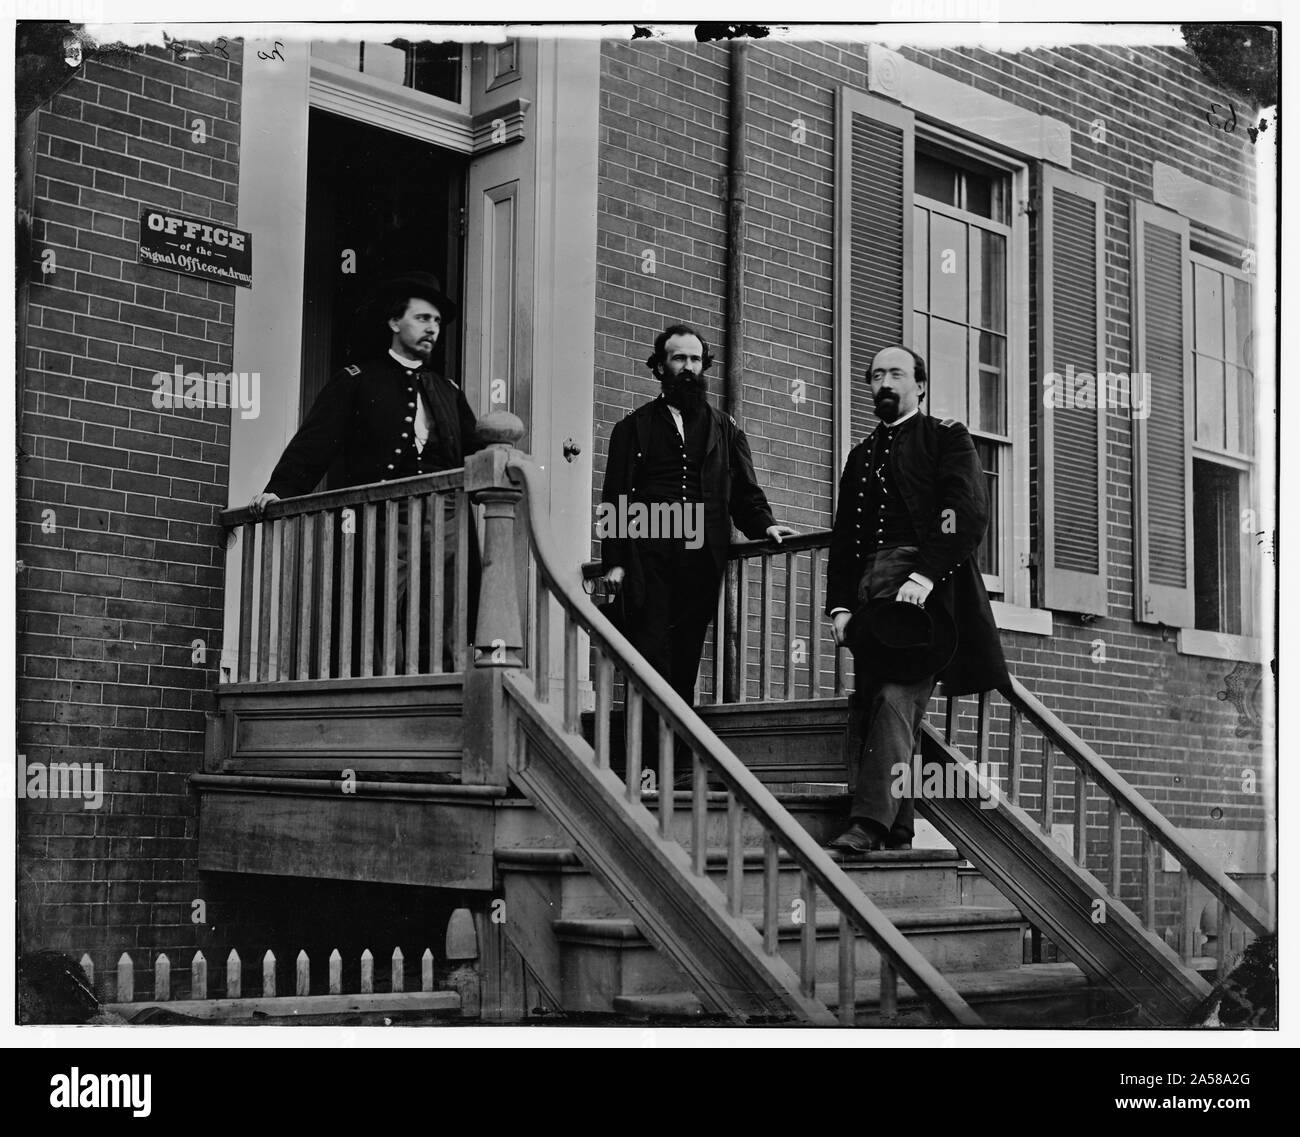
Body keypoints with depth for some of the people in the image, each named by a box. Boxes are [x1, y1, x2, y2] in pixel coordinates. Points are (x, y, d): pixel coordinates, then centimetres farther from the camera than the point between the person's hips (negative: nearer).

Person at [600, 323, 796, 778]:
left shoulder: (724, 428, 21)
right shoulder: (635, 426, 13)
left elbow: (744, 490, 17)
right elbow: (616, 497, 7)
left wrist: (764, 523, -3)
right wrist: (614, 560, -3)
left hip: (701, 560, 2)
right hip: (648, 557, -2)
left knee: (685, 660, 1)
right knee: (652, 654, -11)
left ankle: (678, 756, 1)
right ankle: (649, 761, -11)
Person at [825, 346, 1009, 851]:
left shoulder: (947, 437, 7)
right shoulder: (861, 455, 25)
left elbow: (970, 514, -7)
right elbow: (843, 537, 22)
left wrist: (924, 576, -19)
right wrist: (840, 605, 8)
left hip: (925, 586, -6)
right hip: (870, 590, 6)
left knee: (895, 696, -19)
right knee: (870, 709, 0)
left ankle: (871, 823, -26)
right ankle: (896, 832, 6)